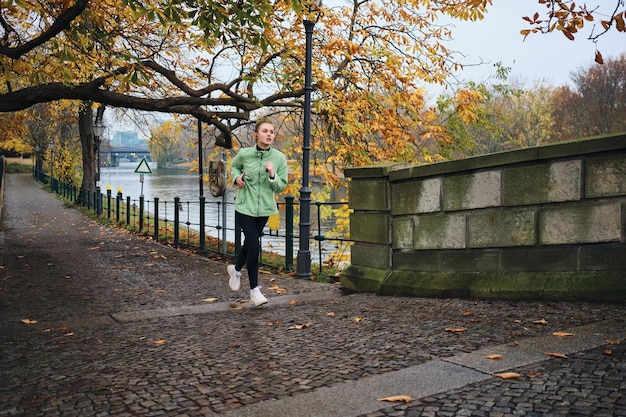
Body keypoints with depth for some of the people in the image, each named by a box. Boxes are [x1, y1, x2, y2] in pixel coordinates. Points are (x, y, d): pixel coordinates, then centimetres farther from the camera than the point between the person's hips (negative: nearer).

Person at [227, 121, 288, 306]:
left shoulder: (279, 158, -8)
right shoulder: (244, 153, -9)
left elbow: (281, 187, -4)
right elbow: (234, 166, 14)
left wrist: (272, 175, -22)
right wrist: (237, 177, -6)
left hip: (264, 207, 3)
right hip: (245, 206, -3)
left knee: (249, 242, 19)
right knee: (254, 246, -12)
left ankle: (236, 269, 48)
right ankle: (254, 290, 1)